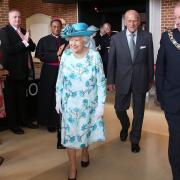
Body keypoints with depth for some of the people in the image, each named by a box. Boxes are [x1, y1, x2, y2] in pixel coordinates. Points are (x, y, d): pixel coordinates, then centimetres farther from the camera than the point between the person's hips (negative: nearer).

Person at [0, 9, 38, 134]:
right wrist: (24, 42, -21)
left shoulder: (23, 31, 13)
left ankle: (24, 120, 28)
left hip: (24, 70, 7)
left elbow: (33, 48, 7)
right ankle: (13, 124, 15)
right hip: (11, 71, -7)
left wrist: (27, 40, -11)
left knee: (22, 97, 17)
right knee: (11, 98, 5)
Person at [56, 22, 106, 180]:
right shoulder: (66, 55, -9)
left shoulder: (94, 56, -15)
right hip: (69, 103, 1)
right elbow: (60, 80, 1)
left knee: (86, 130, 18)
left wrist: (101, 104, -10)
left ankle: (85, 151, 49)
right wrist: (58, 100, 4)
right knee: (70, 134, 6)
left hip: (89, 103, -1)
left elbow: (101, 82, -10)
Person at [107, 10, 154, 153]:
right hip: (122, 80, 0)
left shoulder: (147, 36, -3)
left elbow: (150, 59, 2)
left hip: (141, 80, 0)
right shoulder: (116, 38, -4)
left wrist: (150, 79, 5)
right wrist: (110, 81, 1)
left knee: (138, 111, 10)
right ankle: (125, 126, 45)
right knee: (119, 108, 10)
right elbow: (111, 61, 0)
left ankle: (135, 140, 30)